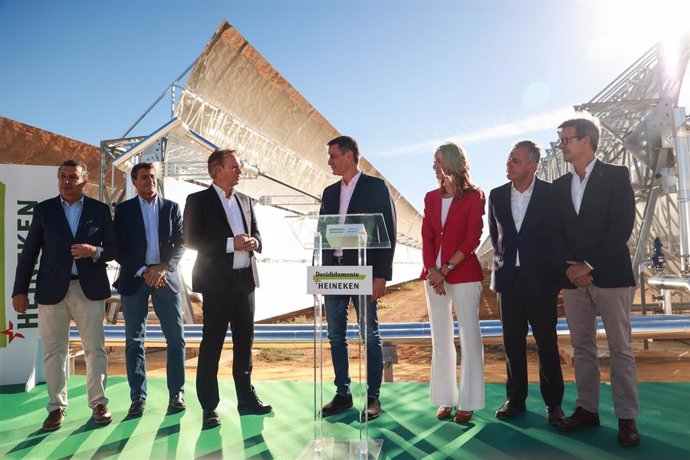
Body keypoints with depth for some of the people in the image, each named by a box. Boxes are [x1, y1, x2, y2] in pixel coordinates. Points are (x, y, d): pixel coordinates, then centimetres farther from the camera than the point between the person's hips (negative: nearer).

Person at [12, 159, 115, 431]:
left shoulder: (100, 210, 6)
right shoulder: (43, 210, 7)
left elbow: (113, 247, 5)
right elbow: (29, 252, 6)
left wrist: (95, 251, -16)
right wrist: (20, 290, 2)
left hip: (90, 289, 0)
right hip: (52, 290, 1)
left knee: (95, 349, 4)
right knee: (54, 351, 6)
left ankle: (98, 403, 16)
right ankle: (56, 407, 18)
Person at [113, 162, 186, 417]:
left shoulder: (172, 207, 9)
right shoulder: (123, 210, 6)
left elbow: (180, 243, 3)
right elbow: (119, 248, 0)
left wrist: (164, 267, -12)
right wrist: (143, 271, -11)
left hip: (165, 277, 1)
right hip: (134, 279, 0)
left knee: (176, 337, 0)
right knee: (134, 340, 3)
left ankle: (177, 392, 11)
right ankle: (138, 396, 12)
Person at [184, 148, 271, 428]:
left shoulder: (244, 201, 14)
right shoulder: (198, 200, -3)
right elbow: (191, 240, -10)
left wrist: (254, 241, -6)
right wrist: (230, 244, -19)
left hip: (245, 279, 6)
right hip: (218, 281, -6)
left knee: (244, 341, 12)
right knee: (212, 344, 1)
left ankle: (246, 398, 24)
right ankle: (209, 407, 10)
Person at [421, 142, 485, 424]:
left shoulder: (474, 196, -2)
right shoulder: (431, 197, 12)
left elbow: (472, 238, -9)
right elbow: (426, 238, 6)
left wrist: (446, 269, -14)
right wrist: (432, 271, -8)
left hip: (464, 274, -5)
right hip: (433, 275, 5)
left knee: (469, 337, 1)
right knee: (440, 338, 9)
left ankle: (468, 402, 11)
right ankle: (445, 399, 19)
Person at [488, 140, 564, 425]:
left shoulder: (550, 194, -5)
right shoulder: (497, 195, 5)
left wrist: (555, 270, 2)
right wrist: (502, 260, 10)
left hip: (540, 279, -3)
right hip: (508, 278, 3)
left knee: (547, 342, 5)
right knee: (512, 342, 9)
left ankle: (553, 402, 19)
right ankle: (515, 399, 22)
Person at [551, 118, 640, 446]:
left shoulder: (616, 176, 0)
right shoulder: (559, 185, 13)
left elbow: (622, 227, -10)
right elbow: (556, 233, 7)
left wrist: (590, 265, -15)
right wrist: (569, 268, -9)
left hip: (610, 275, -4)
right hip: (573, 277, 4)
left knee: (620, 348, 1)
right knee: (582, 346, 9)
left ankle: (626, 417, 11)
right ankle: (587, 409, 18)